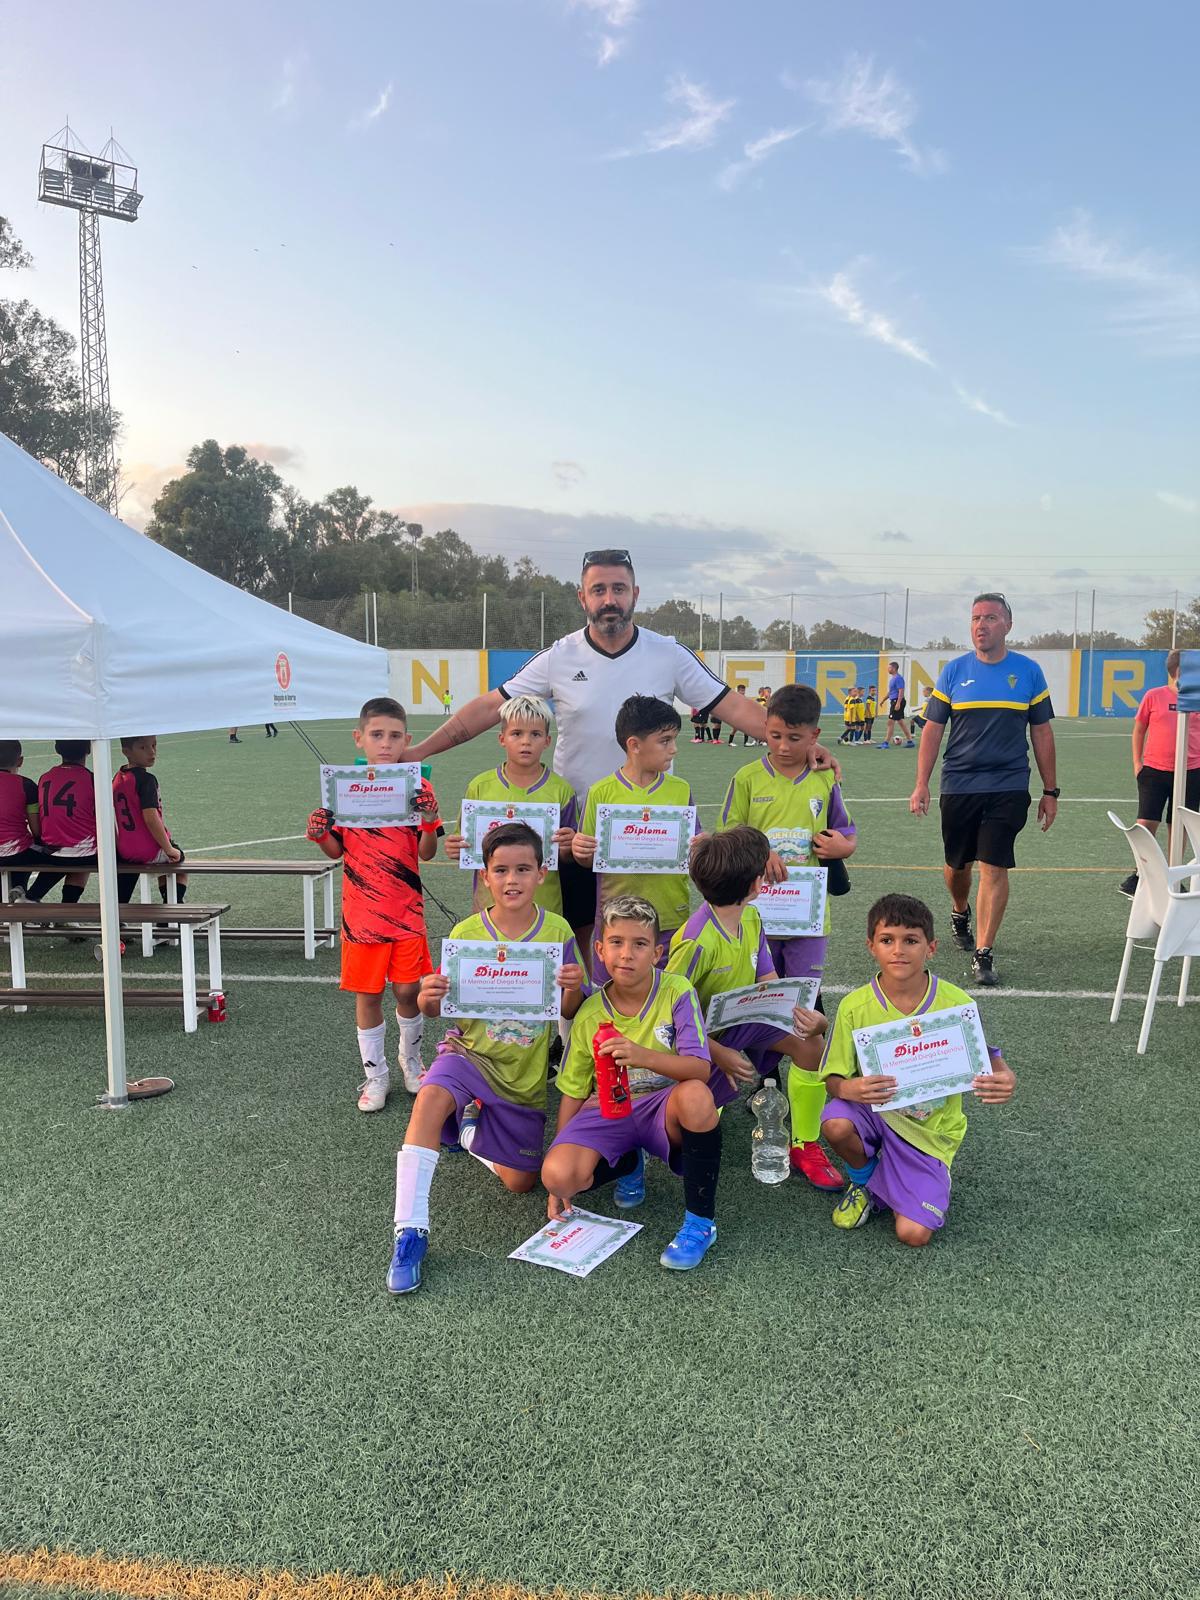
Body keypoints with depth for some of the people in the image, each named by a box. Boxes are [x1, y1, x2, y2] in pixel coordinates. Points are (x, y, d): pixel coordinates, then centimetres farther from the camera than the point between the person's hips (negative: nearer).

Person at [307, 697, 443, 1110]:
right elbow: (338, 851, 6)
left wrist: (429, 821, -21)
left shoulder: (418, 788, -3)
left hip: (406, 909, 0)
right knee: (367, 993, 8)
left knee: (408, 989, 5)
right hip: (361, 911, 0)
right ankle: (375, 1074, 24)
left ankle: (411, 1059, 32)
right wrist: (319, 835, -13)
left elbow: (427, 853, -4)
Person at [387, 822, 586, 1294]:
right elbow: (441, 1008, -3)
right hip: (471, 1052, -2)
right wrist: (429, 998, -27)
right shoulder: (466, 933, -9)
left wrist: (573, 989, -24)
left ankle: (470, 1132, 37)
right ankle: (409, 1232, -28)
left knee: (520, 1183, 7)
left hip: (525, 1074, 2)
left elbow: (568, 1012, -1)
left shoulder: (557, 932, -7)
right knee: (431, 1097, -36)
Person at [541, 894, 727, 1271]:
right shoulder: (589, 1014, -3)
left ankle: (701, 1222, -18)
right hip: (609, 1110, 3)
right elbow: (572, 1093, 4)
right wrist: (560, 1188, 1)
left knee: (695, 1093, -39)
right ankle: (630, 1163, 11)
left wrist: (644, 1056, -43)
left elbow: (701, 1068, -22)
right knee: (557, 1175, -26)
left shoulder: (676, 991, -12)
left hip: (664, 1110, -2)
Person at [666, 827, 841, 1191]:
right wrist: (717, 1053, -26)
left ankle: (805, 1147, 0)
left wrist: (803, 1015, -21)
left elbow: (769, 983, -1)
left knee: (810, 1039, -9)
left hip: (741, 1020, 7)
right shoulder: (698, 941, -31)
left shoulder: (751, 918, -6)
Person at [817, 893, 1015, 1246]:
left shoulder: (957, 1003, -14)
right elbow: (833, 1076, -9)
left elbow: (988, 1058, -3)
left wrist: (1005, 1079, -28)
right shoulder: (855, 1006, -14)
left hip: (930, 1129, 0)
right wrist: (848, 1088, -34)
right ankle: (864, 1180, 3)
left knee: (914, 1234, -14)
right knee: (836, 1124, -34)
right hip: (875, 1109, 1)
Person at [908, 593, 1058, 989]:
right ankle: (960, 913, 45)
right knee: (957, 864, 14)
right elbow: (933, 729, 3)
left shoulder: (1028, 672, 2)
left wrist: (1050, 791, 6)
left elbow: (1042, 733, 7)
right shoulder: (954, 671, 3)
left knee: (995, 868, -7)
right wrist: (922, 784, -5)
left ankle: (983, 954, -1)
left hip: (1008, 788, -1)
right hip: (958, 786, 1)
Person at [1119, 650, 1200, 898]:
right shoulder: (1153, 696, 0)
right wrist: (1137, 763, 3)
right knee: (1147, 824, -3)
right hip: (1154, 771, -2)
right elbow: (1139, 730, 7)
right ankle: (1139, 875, 12)